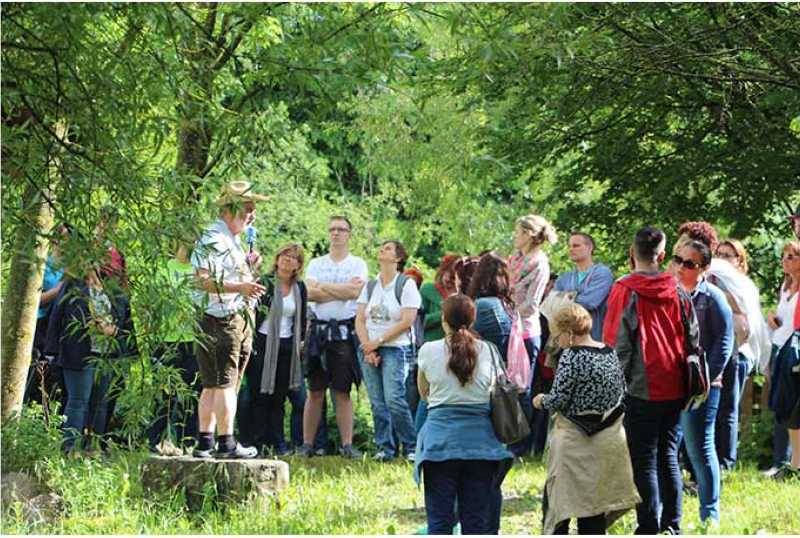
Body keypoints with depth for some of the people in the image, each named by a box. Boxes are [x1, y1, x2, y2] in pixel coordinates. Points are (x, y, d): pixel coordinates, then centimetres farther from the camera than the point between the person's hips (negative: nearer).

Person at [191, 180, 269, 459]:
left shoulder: (233, 240, 21)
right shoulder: (213, 239, -13)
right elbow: (203, 280, -24)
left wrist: (249, 267, 13)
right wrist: (239, 287, -33)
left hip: (239, 318, 10)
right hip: (221, 319, -10)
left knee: (213, 385, 11)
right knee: (225, 383, -9)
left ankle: (205, 443, 13)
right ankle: (226, 443, -9)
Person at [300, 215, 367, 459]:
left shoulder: (358, 264, 6)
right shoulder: (316, 264, 12)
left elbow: (354, 292, -12)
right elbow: (310, 294, -4)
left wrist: (324, 286, -5)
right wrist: (343, 290, -8)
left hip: (345, 331, -2)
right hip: (318, 329, 2)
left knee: (343, 392, -1)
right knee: (315, 391, 3)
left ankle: (347, 444, 0)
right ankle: (307, 444, 5)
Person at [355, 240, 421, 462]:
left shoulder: (406, 284, -1)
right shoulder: (370, 286, 14)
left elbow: (407, 321, -10)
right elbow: (360, 320, 9)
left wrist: (378, 341, -11)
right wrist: (367, 348, -6)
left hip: (395, 349, -5)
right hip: (369, 349, 5)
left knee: (394, 399, -17)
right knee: (377, 403, 1)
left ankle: (411, 447, -6)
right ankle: (385, 447, 7)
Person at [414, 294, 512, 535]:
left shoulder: (429, 351, -2)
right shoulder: (488, 351, 2)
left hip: (441, 437, -2)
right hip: (480, 437, 2)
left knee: (439, 518, 0)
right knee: (477, 520, 7)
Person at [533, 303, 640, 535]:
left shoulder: (571, 356, -16)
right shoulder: (611, 353, 5)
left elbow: (558, 400, -16)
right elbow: (623, 392, 12)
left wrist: (541, 400, 4)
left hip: (575, 441, -7)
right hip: (609, 439, 7)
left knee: (557, 500, 2)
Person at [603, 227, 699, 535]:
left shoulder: (625, 292, -8)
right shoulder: (678, 292, 6)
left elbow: (617, 343, -9)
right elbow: (692, 340, 10)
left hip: (641, 390, -5)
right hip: (674, 390, 5)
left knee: (644, 462, -1)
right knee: (668, 457, 13)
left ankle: (649, 528, -3)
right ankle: (672, 526, 14)